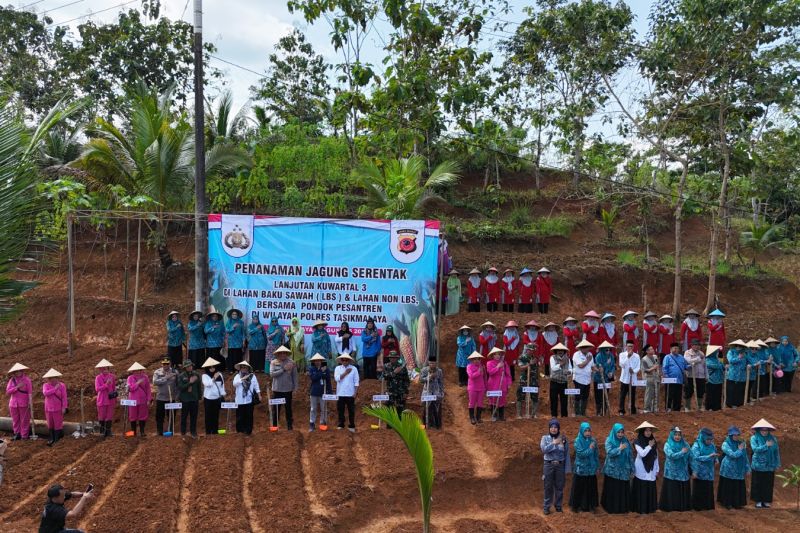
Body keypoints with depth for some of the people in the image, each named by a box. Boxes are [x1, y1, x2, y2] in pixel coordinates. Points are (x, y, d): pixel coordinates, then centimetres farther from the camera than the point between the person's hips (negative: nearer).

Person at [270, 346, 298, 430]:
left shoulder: (291, 363, 1)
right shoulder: (273, 362, 1)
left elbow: (294, 376, 5)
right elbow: (272, 374, -12)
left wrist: (295, 387, 1)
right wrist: (283, 369, -16)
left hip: (288, 390, 0)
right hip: (277, 389, 0)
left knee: (288, 408, 6)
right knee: (275, 409, 3)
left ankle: (289, 426, 15)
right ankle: (274, 426, 13)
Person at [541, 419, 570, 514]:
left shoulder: (563, 438, 0)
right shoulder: (545, 438, -1)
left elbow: (566, 454, 1)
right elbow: (544, 449, -16)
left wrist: (567, 469, -1)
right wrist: (553, 443, -24)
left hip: (560, 465, 1)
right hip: (549, 465, -1)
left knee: (559, 487, 8)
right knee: (548, 487, 5)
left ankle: (558, 506, 24)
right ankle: (547, 506, 16)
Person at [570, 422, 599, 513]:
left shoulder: (593, 440, 2)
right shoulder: (578, 441, -9)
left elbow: (596, 455, 7)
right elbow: (581, 454, -18)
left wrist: (598, 467, 7)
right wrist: (590, 449, -17)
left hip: (591, 469, 3)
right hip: (580, 469, -3)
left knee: (591, 488, 9)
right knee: (579, 488, 4)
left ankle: (590, 506, 21)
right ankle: (578, 506, 16)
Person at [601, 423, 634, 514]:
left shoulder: (625, 441, 4)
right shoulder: (609, 440, -5)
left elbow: (630, 455, 6)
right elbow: (609, 453, -19)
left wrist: (631, 469, 4)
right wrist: (620, 448, -27)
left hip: (623, 470, 3)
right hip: (612, 470, -3)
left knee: (623, 489, 5)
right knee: (612, 490, 1)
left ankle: (623, 507, 17)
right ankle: (611, 508, 11)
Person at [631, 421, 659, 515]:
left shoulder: (653, 442, 7)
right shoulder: (638, 442, -8)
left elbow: (656, 456, 11)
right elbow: (642, 454, -20)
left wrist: (657, 469, 11)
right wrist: (649, 446, -15)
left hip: (651, 470, 4)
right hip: (641, 470, -4)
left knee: (651, 489, 6)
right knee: (641, 489, -2)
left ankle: (650, 507, 18)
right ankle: (641, 508, 6)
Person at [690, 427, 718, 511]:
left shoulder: (712, 445, 4)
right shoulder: (696, 446, -12)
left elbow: (714, 455, 18)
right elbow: (696, 458, -20)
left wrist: (715, 459, -5)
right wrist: (709, 456, -30)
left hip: (709, 473, 5)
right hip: (699, 472, -5)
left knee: (708, 490, 9)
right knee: (699, 490, 3)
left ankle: (708, 505, 21)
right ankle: (698, 506, 13)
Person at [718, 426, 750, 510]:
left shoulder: (741, 443, 6)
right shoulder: (725, 444, -10)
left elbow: (745, 457, 10)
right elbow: (733, 455, -23)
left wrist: (747, 468, 6)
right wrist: (740, 450, -9)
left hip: (739, 470, 5)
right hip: (728, 470, -5)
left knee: (738, 487, 6)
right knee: (728, 487, 2)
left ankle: (737, 503, 18)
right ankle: (727, 503, 13)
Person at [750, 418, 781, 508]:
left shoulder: (772, 438, 3)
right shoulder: (754, 438, -5)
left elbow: (776, 451, 5)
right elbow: (755, 449, -17)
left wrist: (777, 463, 2)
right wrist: (766, 446, -21)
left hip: (769, 466, 3)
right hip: (758, 465, -2)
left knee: (768, 484, 6)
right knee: (758, 484, 3)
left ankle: (766, 501, 18)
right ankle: (758, 501, 14)